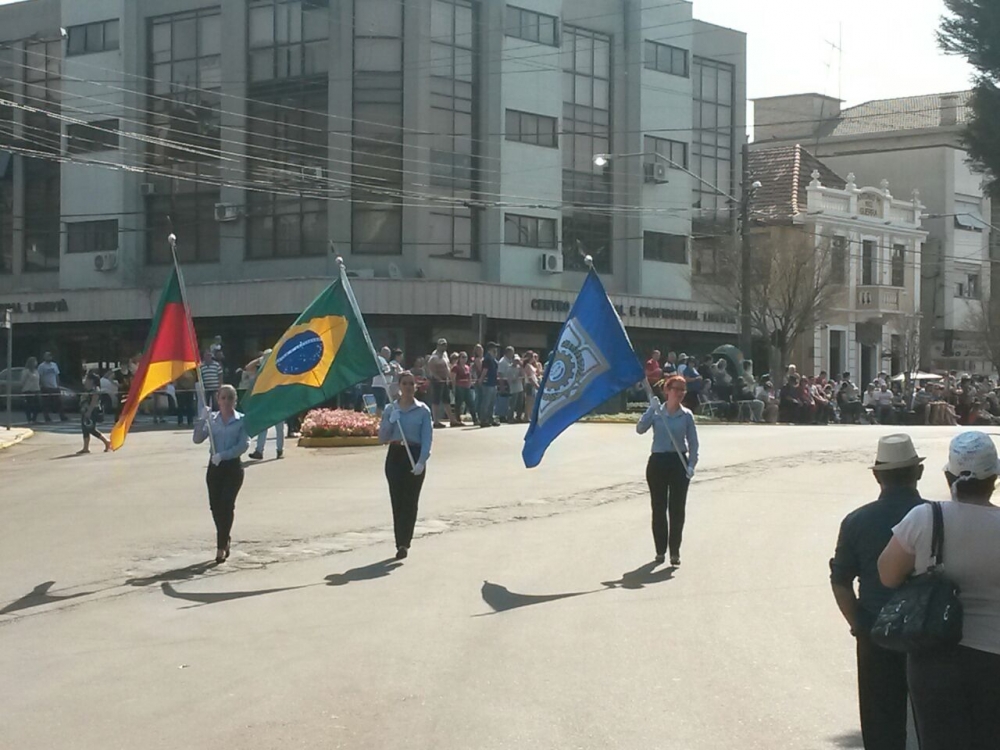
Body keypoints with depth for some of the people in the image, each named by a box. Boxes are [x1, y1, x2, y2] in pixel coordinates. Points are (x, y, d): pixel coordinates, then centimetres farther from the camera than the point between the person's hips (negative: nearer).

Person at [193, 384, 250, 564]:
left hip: (233, 467, -3)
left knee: (226, 505, -11)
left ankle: (221, 546, -7)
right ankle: (225, 539, 28)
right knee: (215, 506, 5)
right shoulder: (211, 419, 6)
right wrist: (202, 420, -17)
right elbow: (197, 439, -4)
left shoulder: (241, 420, -3)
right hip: (215, 467, 3)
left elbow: (244, 445, -13)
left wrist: (223, 455, -23)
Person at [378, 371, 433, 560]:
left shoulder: (423, 410, 0)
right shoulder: (390, 410, 7)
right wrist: (390, 422, -10)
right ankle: (401, 544, 6)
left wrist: (421, 462, -18)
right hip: (395, 456, 2)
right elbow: (382, 438, 6)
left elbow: (427, 438, -6)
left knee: (410, 501, -3)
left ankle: (404, 543, -2)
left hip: (415, 456, -2)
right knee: (397, 501, 1)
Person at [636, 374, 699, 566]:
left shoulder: (686, 415, 2)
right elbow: (640, 429, -13)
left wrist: (692, 464, -8)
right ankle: (660, 549, 15)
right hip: (658, 462, 0)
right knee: (658, 508, 5)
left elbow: (693, 442, 3)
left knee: (677, 508, -1)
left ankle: (675, 551, 6)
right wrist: (651, 409, -19)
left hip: (679, 463, 0)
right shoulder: (656, 413, 1)